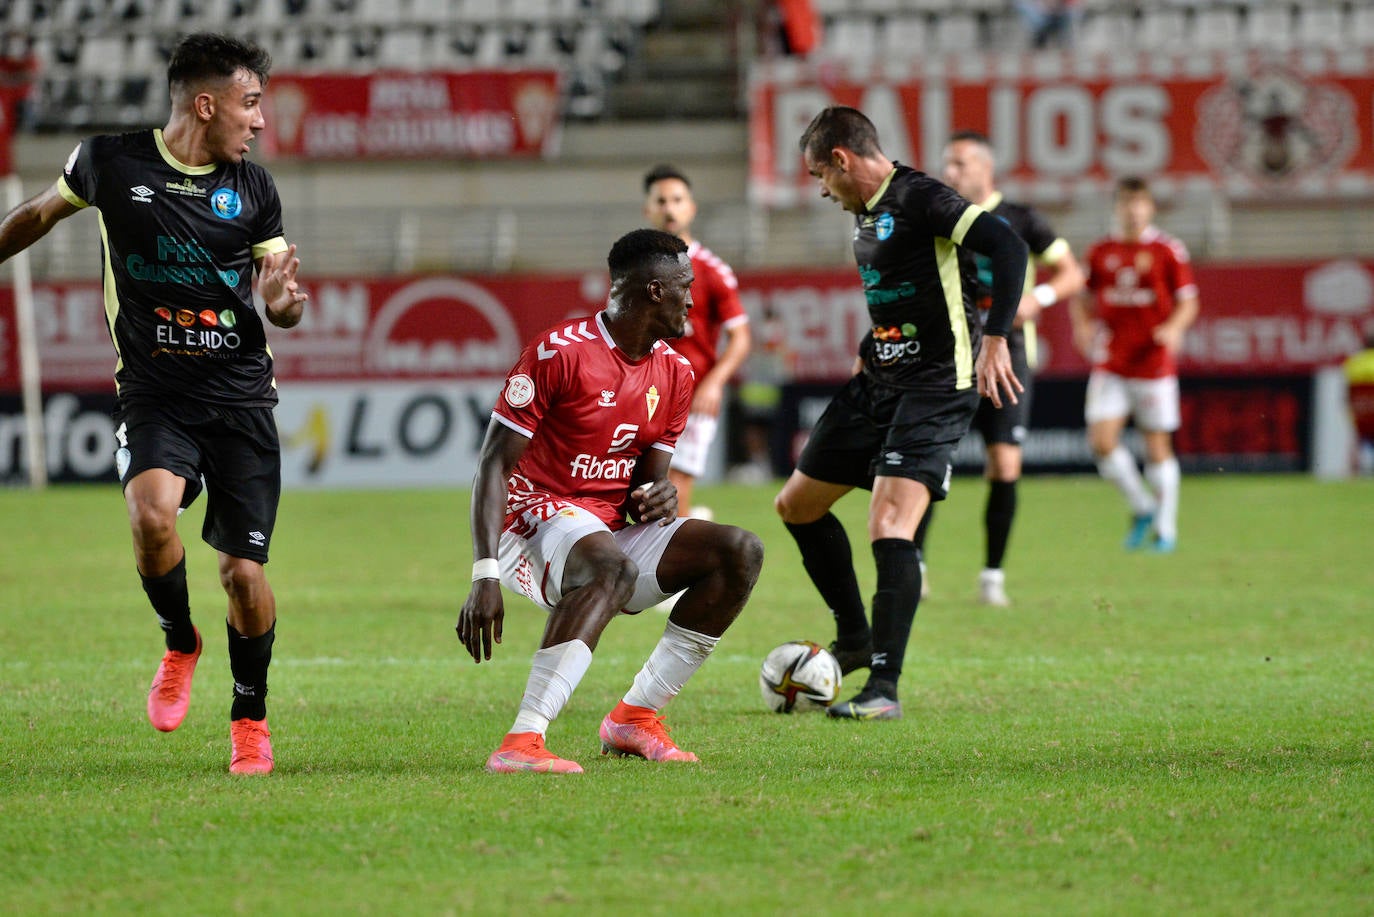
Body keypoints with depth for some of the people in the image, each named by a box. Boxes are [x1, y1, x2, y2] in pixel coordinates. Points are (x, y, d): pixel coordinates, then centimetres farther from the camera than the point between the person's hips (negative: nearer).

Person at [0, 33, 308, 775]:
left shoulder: (253, 190, 5)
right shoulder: (110, 162, -2)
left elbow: (281, 305, 11)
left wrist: (286, 299, -12)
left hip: (239, 396, 2)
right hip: (151, 394, -2)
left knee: (244, 573, -3)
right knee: (152, 512, -30)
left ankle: (250, 714, 22)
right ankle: (178, 644, 0)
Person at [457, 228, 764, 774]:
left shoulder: (674, 375, 11)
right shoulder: (560, 352, -12)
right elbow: (494, 464, -14)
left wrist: (657, 498, -11)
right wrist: (485, 575, -25)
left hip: (612, 528, 8)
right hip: (538, 517, -8)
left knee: (740, 552, -7)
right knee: (612, 565, -39)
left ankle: (636, 715, -5)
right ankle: (521, 743, -46)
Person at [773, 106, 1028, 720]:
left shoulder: (918, 198, -16)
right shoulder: (867, 211, 12)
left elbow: (1007, 247, -26)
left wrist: (994, 339, -32)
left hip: (935, 389, -10)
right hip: (877, 383, 10)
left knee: (889, 526, -22)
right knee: (796, 506, 16)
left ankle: (884, 688, -20)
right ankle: (855, 639, 30)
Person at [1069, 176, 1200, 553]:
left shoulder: (1167, 250, -1)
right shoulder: (1100, 252, 7)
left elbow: (1188, 302, 2)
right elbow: (1082, 297, 16)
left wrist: (1173, 328, -18)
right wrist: (1083, 325, -5)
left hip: (1154, 362, -3)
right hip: (1110, 363, 3)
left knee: (1157, 445, 2)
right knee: (1101, 441, -10)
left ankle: (1165, 528, 14)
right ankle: (1141, 507, 12)